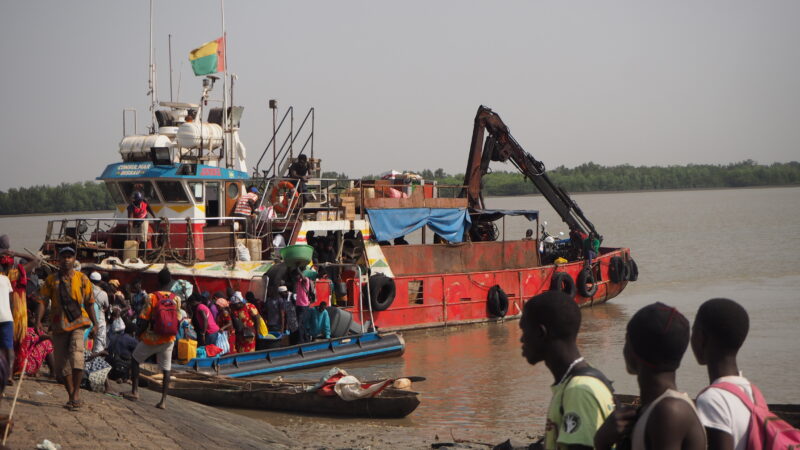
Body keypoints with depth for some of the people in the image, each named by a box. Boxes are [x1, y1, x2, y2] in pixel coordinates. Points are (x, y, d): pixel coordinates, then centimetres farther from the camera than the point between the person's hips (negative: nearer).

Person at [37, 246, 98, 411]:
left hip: (78, 323, -2)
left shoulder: (82, 279, 4)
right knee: (61, 363, 5)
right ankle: (71, 396, 17)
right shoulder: (51, 280, 5)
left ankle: (76, 392, -14)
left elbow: (89, 303, 9)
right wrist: (38, 320, -12)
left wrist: (94, 324, 5)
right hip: (59, 325, 2)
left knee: (76, 355, -24)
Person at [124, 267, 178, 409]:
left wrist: (140, 335, 5)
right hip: (168, 339, 2)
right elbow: (178, 321, 1)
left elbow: (143, 320, -10)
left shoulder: (152, 298, -12)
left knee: (135, 359, 19)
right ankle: (164, 400, 2)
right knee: (166, 369, 8)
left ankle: (135, 391, 16)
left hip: (151, 338, -2)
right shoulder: (176, 299, -4)